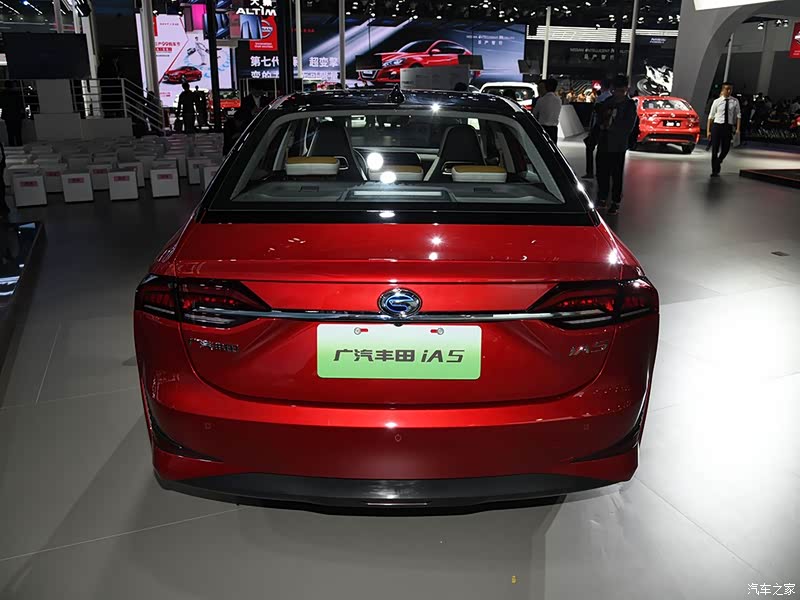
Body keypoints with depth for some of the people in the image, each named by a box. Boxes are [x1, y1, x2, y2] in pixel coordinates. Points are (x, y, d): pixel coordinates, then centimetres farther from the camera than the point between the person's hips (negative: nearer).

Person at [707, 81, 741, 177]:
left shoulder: (735, 101, 1)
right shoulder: (717, 101, -1)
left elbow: (738, 115, 3)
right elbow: (711, 116, 2)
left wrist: (738, 129, -6)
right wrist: (708, 130, -1)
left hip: (728, 127, 1)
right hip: (717, 126, -1)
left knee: (725, 149, 5)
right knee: (715, 149, 0)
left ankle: (718, 162, 36)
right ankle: (714, 170, 12)